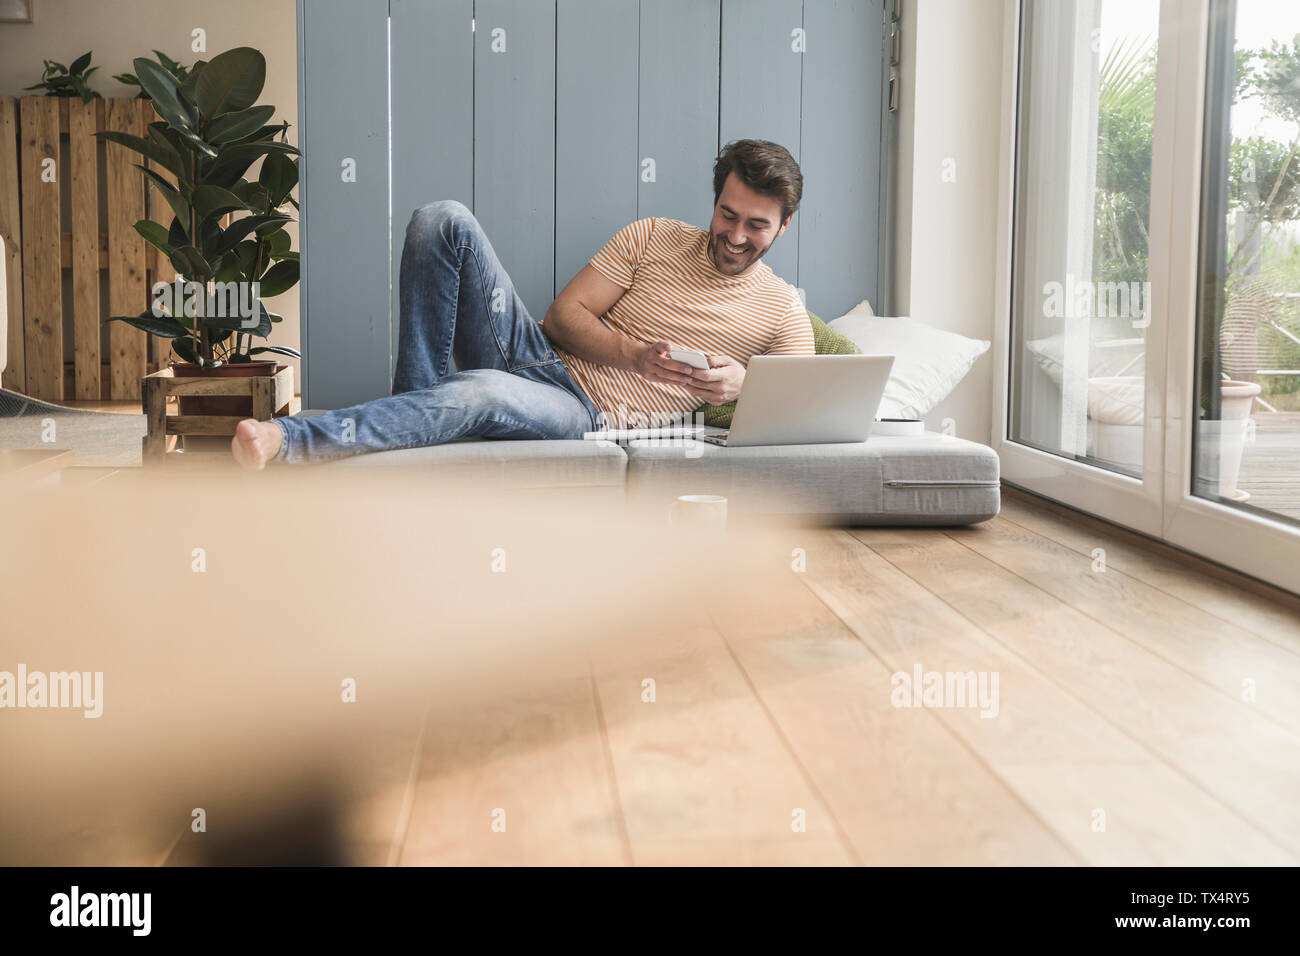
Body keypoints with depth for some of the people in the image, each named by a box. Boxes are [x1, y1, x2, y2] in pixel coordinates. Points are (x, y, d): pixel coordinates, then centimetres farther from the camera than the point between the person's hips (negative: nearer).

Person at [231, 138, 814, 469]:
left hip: (586, 412, -4)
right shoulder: (653, 238, 12)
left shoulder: (782, 312, 7)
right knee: (443, 222, -16)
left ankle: (284, 441, -48)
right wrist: (635, 355, -13)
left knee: (479, 393, -40)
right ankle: (416, 404, -18)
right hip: (537, 354, 4)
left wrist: (743, 382, -24)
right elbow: (565, 313, 6)